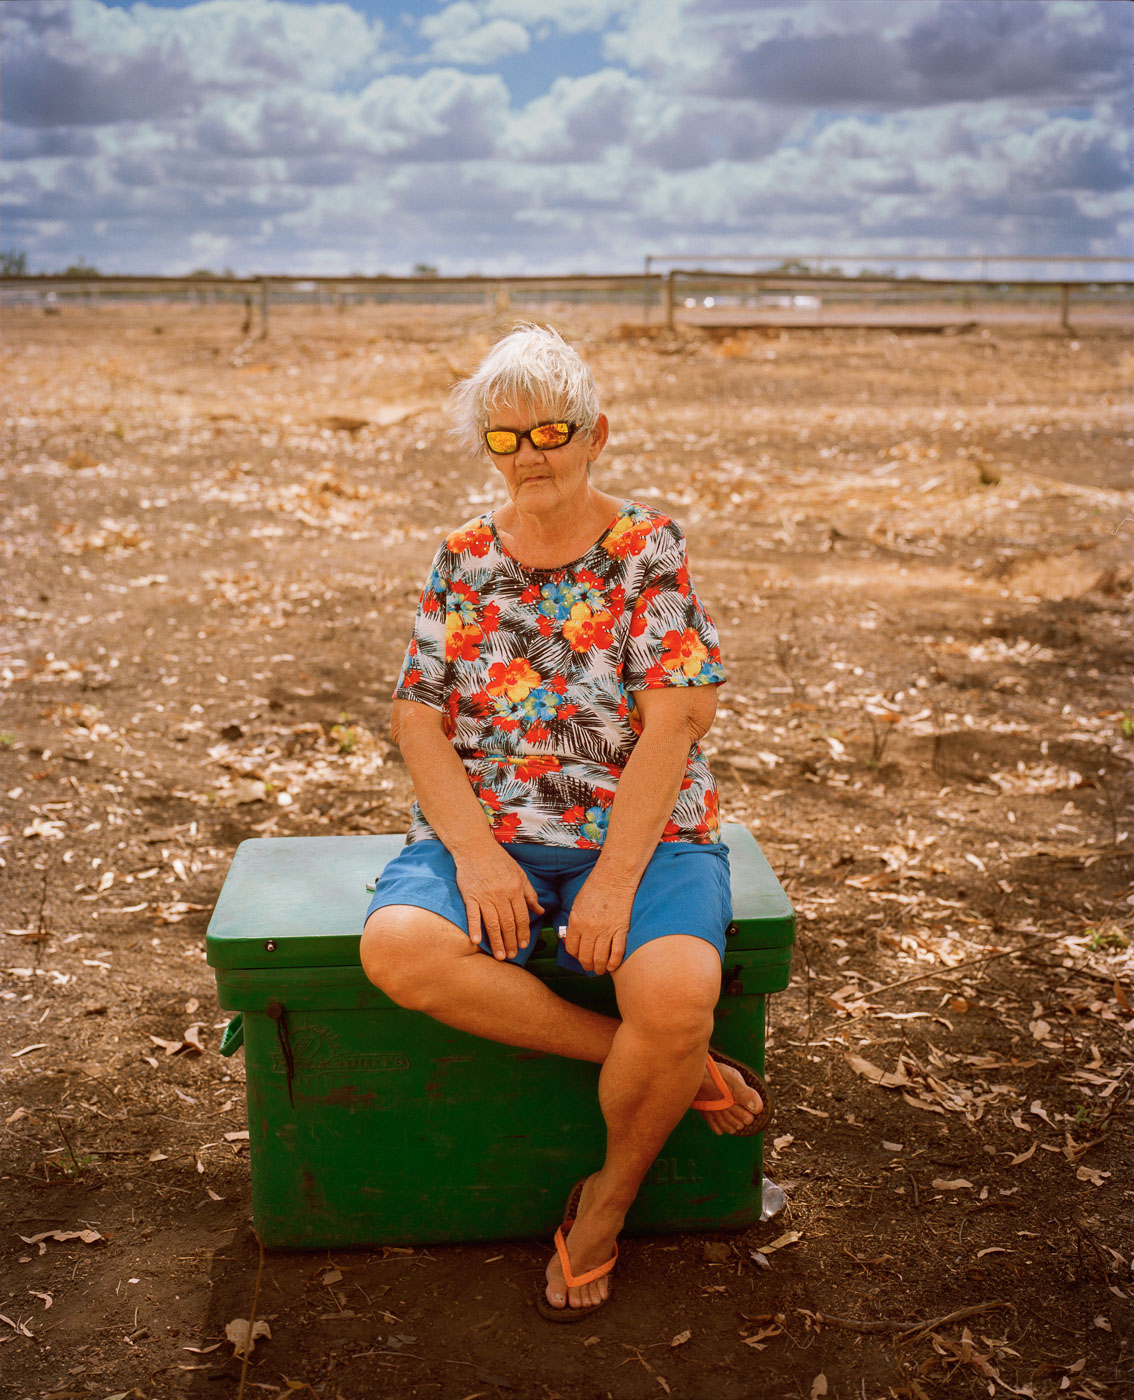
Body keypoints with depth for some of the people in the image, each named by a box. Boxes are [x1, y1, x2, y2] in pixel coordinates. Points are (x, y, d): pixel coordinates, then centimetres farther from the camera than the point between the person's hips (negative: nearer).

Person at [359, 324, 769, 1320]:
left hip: (642, 831, -2)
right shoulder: (463, 559, 8)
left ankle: (608, 1200, 2)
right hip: (483, 830, 3)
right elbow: (418, 720, 3)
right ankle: (678, 1067, -12)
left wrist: (615, 880, -18)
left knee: (678, 997, -31)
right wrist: (476, 853, -12)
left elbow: (672, 724, -9)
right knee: (397, 949, -28)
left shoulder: (651, 549, -1)